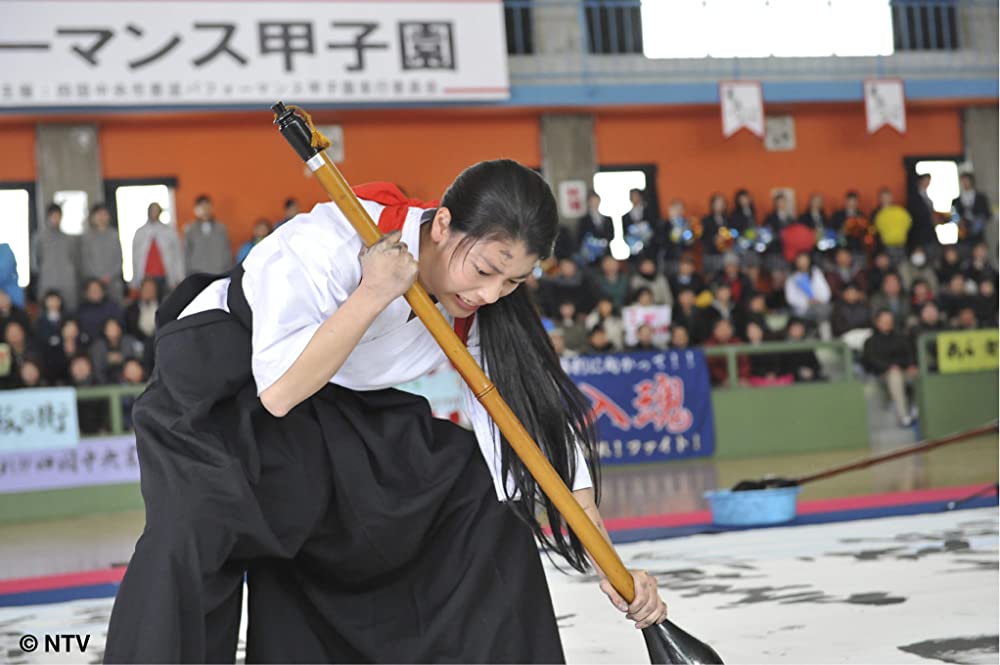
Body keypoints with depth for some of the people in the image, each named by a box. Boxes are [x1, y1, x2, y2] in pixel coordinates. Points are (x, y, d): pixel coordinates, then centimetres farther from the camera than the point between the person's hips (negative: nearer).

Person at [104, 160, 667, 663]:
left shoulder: (482, 305, -14)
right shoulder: (330, 241, -32)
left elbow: (536, 422, -13)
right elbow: (278, 392, -33)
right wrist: (374, 294, -38)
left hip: (342, 404, 6)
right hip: (219, 379, -6)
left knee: (474, 492, -2)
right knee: (195, 531, -31)